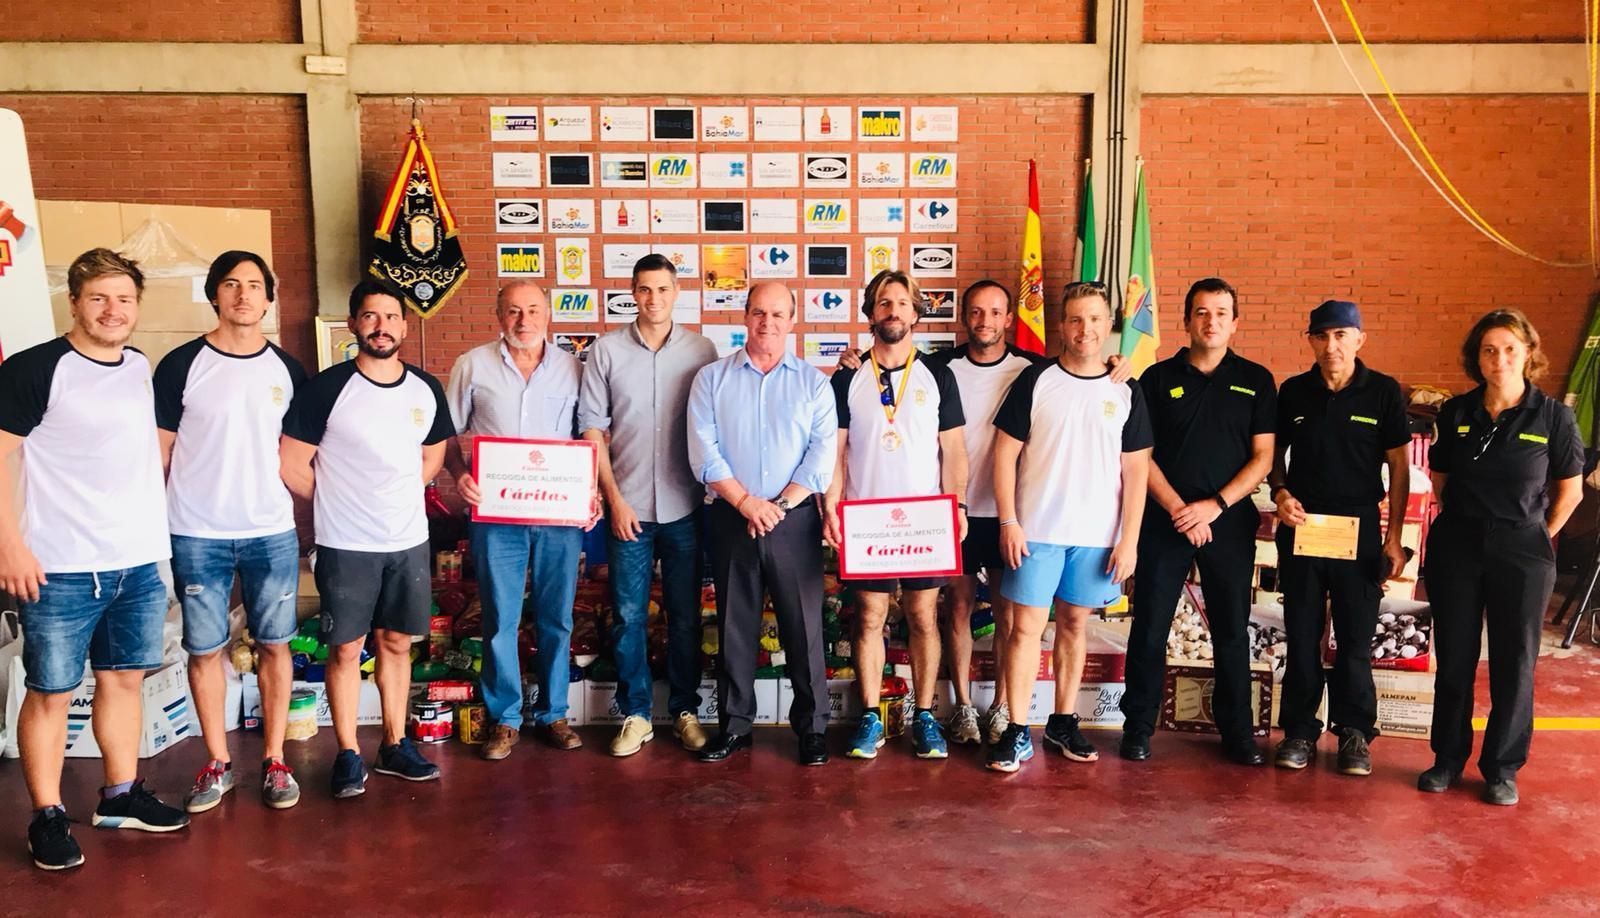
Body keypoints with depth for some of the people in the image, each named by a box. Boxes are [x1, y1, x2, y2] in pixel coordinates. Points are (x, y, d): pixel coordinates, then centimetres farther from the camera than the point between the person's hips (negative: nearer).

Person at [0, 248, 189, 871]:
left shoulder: (142, 369, 9)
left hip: (140, 563, 6)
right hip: (62, 569, -6)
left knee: (124, 678, 14)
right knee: (51, 692, 3)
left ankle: (121, 796, 28)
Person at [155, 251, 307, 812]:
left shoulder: (287, 371, 5)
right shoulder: (182, 365, -3)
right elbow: (159, 451, 0)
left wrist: (302, 495, 2)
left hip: (272, 532, 2)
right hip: (196, 535, -2)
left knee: (274, 644, 6)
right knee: (204, 649, 6)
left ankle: (275, 760, 18)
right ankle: (217, 763, 21)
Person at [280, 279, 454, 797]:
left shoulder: (427, 391, 4)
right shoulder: (326, 388, -9)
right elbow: (291, 465, -7)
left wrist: (393, 497, 7)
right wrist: (337, 502, 4)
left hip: (409, 542, 4)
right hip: (346, 546, -3)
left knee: (396, 643, 12)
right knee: (345, 649, 4)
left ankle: (395, 746, 23)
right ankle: (348, 755, 16)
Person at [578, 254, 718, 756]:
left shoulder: (702, 350, 1)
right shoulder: (606, 351, 1)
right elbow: (593, 430, 1)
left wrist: (713, 491, -1)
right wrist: (614, 499, -3)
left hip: (685, 507, 0)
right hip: (628, 506, 0)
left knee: (685, 615, 9)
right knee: (629, 615, 5)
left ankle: (685, 710, 22)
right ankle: (635, 714, 18)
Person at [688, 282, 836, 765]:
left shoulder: (814, 382, 5)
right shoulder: (711, 379, 5)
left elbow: (823, 453, -3)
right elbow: (703, 451, -3)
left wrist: (780, 505, -12)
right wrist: (746, 502, -13)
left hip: (795, 519, -1)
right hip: (731, 519, 1)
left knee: (804, 626, 2)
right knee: (735, 626, 8)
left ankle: (811, 727, 13)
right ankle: (735, 725, 19)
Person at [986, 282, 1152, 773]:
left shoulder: (1125, 392, 4)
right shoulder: (1036, 380, -1)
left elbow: (1135, 469, 5)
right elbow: (1006, 452, -1)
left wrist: (1129, 538, -1)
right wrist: (1008, 521, -8)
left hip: (1097, 535, 2)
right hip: (1036, 530, -2)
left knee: (1074, 625, 12)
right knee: (1026, 626, -1)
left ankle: (1063, 722, 25)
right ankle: (1017, 733, 6)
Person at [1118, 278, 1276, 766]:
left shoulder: (1255, 380, 5)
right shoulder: (1159, 378, 3)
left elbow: (1262, 456, 1)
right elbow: (1140, 455, 0)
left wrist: (1215, 505, -11)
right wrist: (1178, 508, -10)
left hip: (1229, 523, 1)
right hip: (1163, 520, 0)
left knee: (1232, 630, 8)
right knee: (1149, 629, 3)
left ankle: (1237, 731, 19)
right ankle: (1138, 727, 14)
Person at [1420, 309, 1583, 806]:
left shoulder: (1553, 416, -7)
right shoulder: (1456, 413, 0)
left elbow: (1570, 490, 3)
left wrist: (1538, 537, 5)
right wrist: (1465, 521, 10)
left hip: (1521, 552, -2)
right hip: (1456, 545, 2)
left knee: (1515, 662, 5)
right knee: (1454, 657, 9)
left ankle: (1503, 768, 18)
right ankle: (1448, 758, 22)